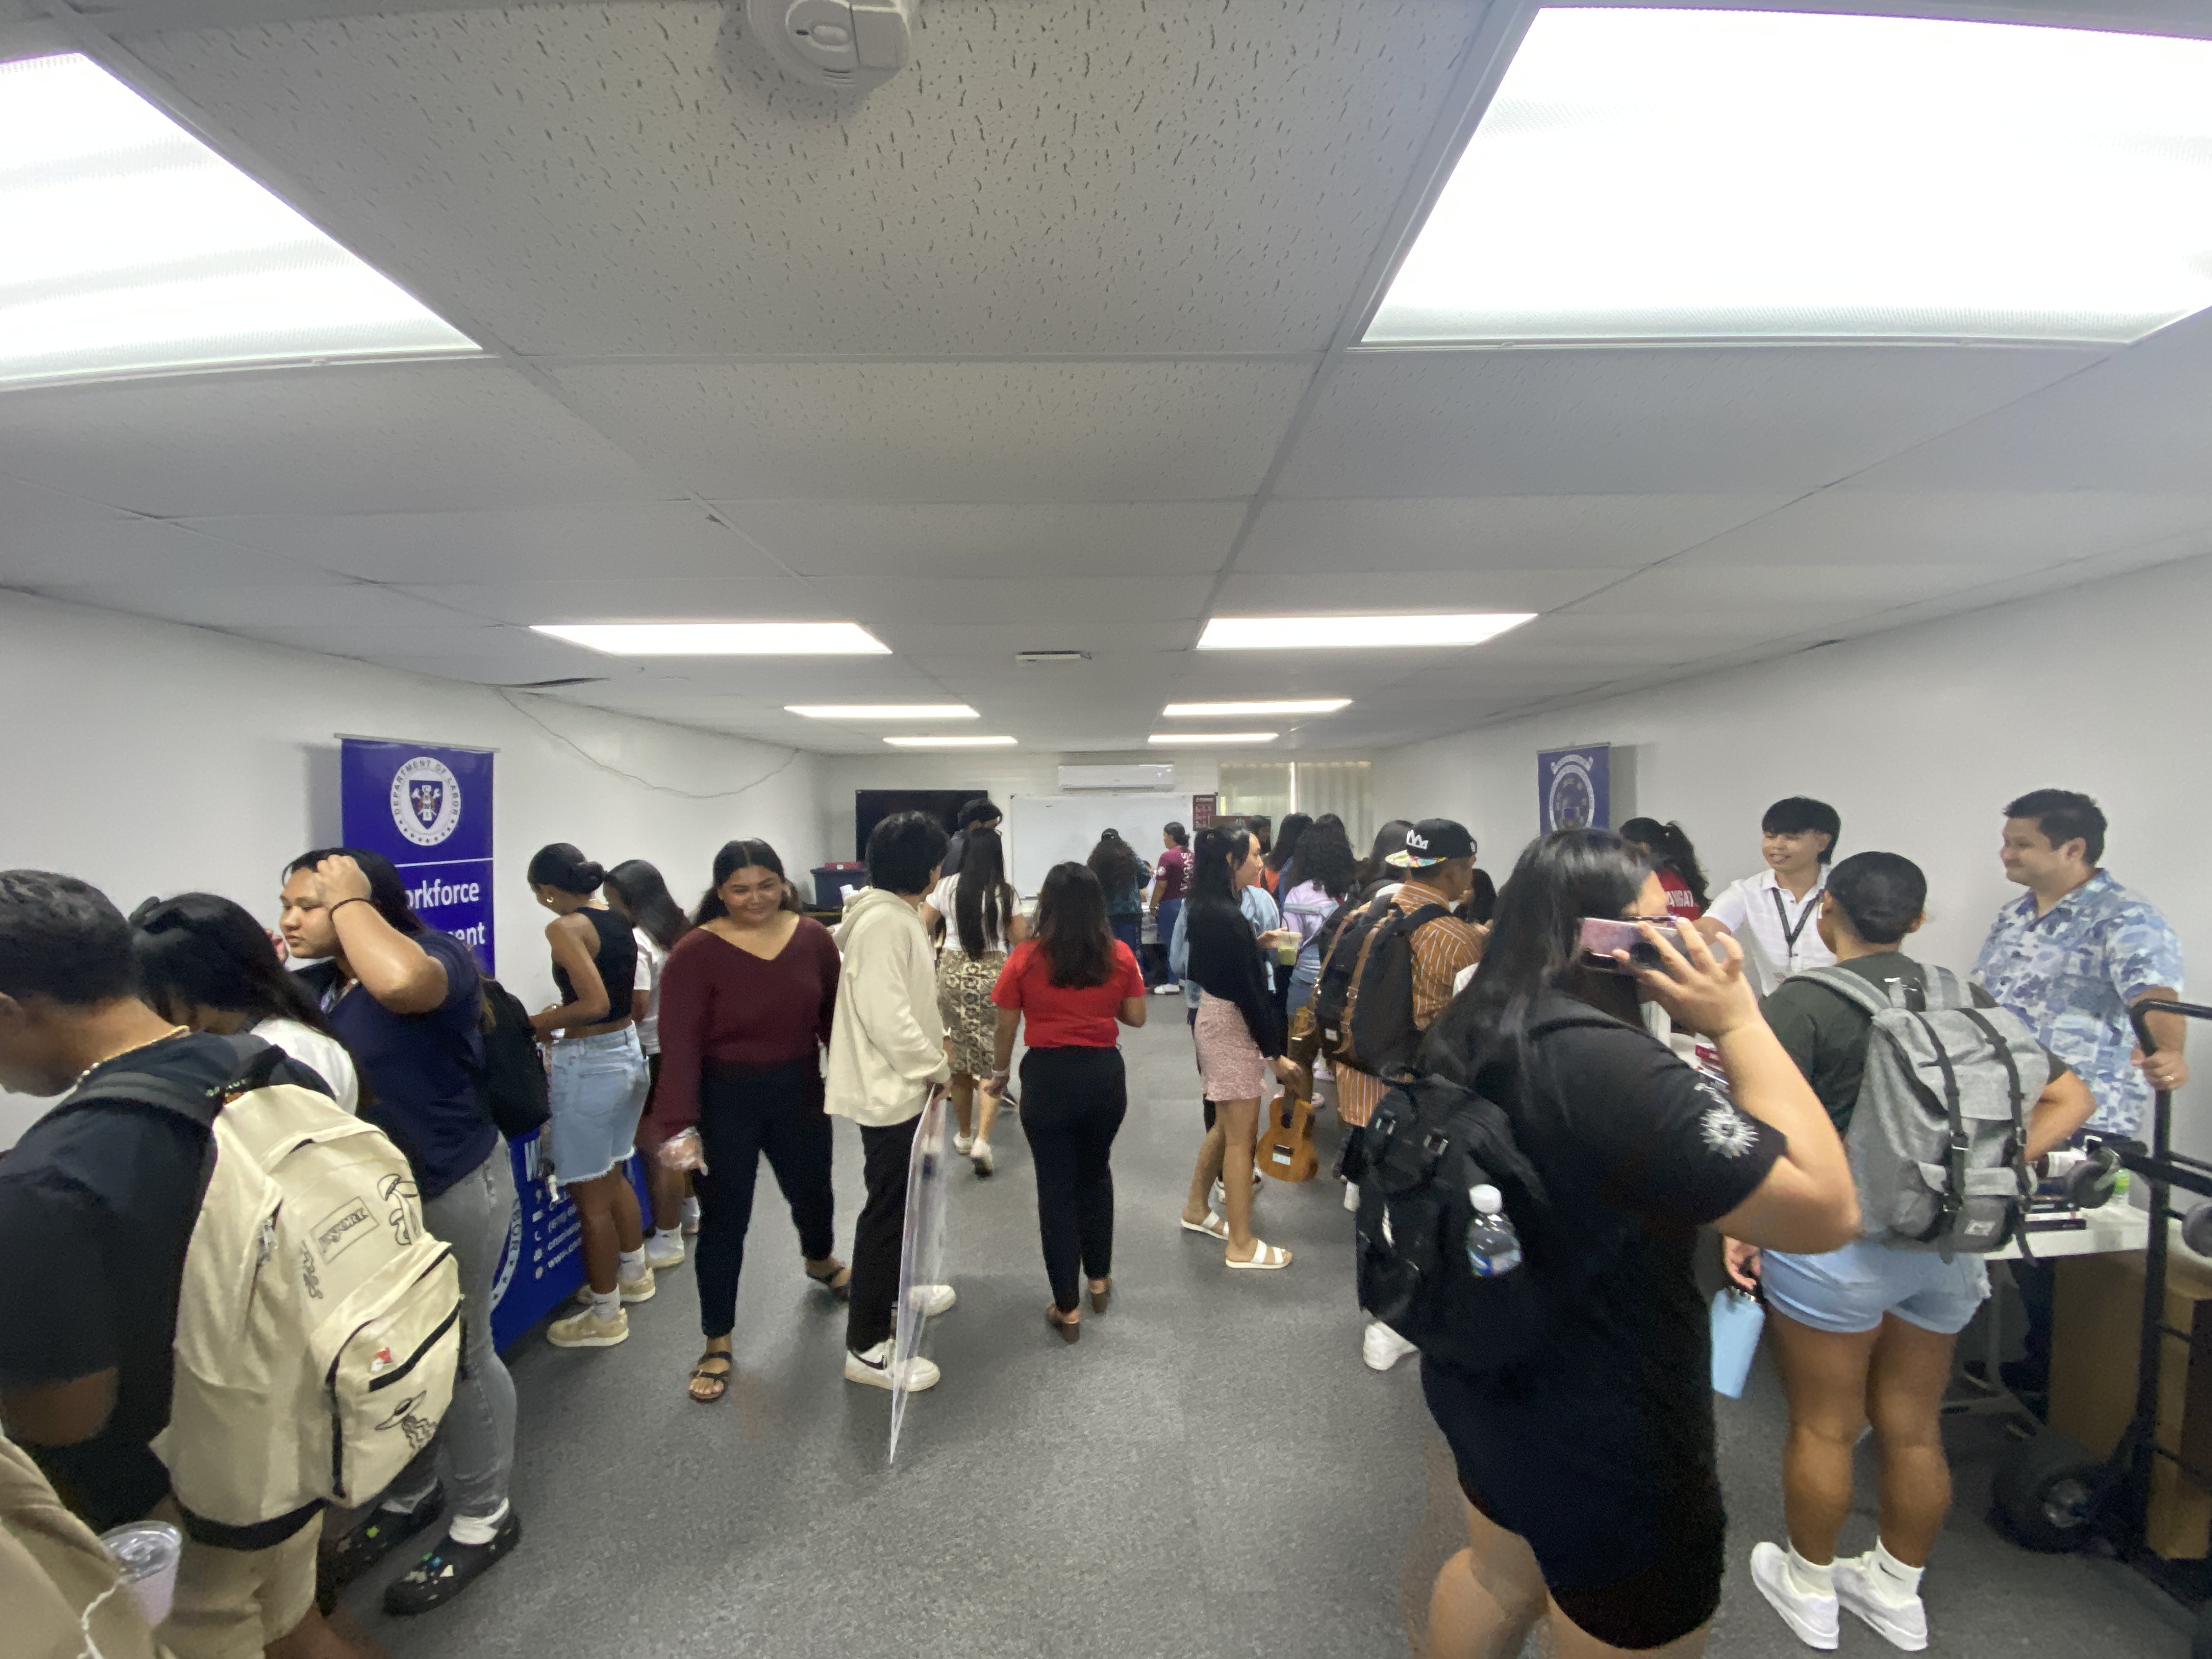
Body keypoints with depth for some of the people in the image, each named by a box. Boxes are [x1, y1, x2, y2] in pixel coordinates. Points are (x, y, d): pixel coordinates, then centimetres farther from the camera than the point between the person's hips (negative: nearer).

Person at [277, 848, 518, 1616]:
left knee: (458, 1353, 8)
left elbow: (398, 982, -46)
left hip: (451, 1187, -8)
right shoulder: (322, 984, 6)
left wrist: (350, 896, -32)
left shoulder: (432, 952, -22)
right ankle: (409, 1496, 46)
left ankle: (483, 1520, 29)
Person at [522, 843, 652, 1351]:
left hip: (589, 1065, -8)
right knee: (615, 1175, 25)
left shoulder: (565, 928, -18)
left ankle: (605, 1315, 20)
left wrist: (539, 1022, -11)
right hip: (628, 1051, 8)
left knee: (591, 1194, 6)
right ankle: (634, 1273, 41)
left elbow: (594, 1005, -25)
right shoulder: (617, 918, 5)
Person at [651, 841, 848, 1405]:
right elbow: (680, 1042, -20)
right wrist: (679, 1125, -26)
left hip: (798, 1091, 4)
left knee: (812, 1191, 23)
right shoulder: (695, 952, -18)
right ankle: (717, 1346, 28)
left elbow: (833, 1015, 3)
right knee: (724, 1221, 8)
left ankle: (820, 1260, 58)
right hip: (725, 1101, -4)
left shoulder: (813, 938, -6)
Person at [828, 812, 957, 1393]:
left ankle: (894, 1288, 46)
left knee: (902, 1198, 25)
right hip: (890, 1089, -10)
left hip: (902, 1083, 10)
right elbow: (886, 1017, -29)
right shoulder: (882, 922, -25)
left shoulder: (899, 914, 7)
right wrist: (937, 1067, -18)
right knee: (887, 1210, 0)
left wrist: (933, 1042, 10)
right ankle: (867, 1347, 13)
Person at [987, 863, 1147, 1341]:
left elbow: (1005, 1028, -3)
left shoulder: (1026, 957, -10)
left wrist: (999, 1075, 14)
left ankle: (1068, 1309, 19)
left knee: (1056, 1187, 11)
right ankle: (1099, 1279, 38)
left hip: (1048, 1077, -3)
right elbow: (1136, 1017, 4)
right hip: (1104, 1074, 3)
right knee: (1096, 1174, 24)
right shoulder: (1120, 955, -4)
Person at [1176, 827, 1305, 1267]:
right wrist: (1274, 1052, -17)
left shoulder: (1204, 907, 6)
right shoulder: (1227, 916, -23)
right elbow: (1246, 992, -22)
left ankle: (1196, 1209, 36)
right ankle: (1241, 1245, 13)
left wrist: (1255, 944, 8)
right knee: (1241, 1135, 2)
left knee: (1225, 1125, 22)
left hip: (1214, 1016, 10)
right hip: (1232, 1025, -10)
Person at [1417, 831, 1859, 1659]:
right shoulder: (1605, 1064, -34)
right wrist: (1738, 1023, -25)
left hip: (1485, 1388, 8)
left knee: (1498, 1573, 31)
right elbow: (1827, 1211, -29)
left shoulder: (1476, 1034, -4)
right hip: (1604, 1447, -8)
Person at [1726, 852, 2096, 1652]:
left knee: (1823, 1428, 12)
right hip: (1947, 1248, 6)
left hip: (1837, 1243, -6)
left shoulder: (1804, 1001, -16)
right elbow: (2071, 1098, 6)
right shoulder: (1966, 999, 3)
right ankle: (1898, 1593, 39)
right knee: (1915, 1428, 20)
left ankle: (1808, 1589, 31)